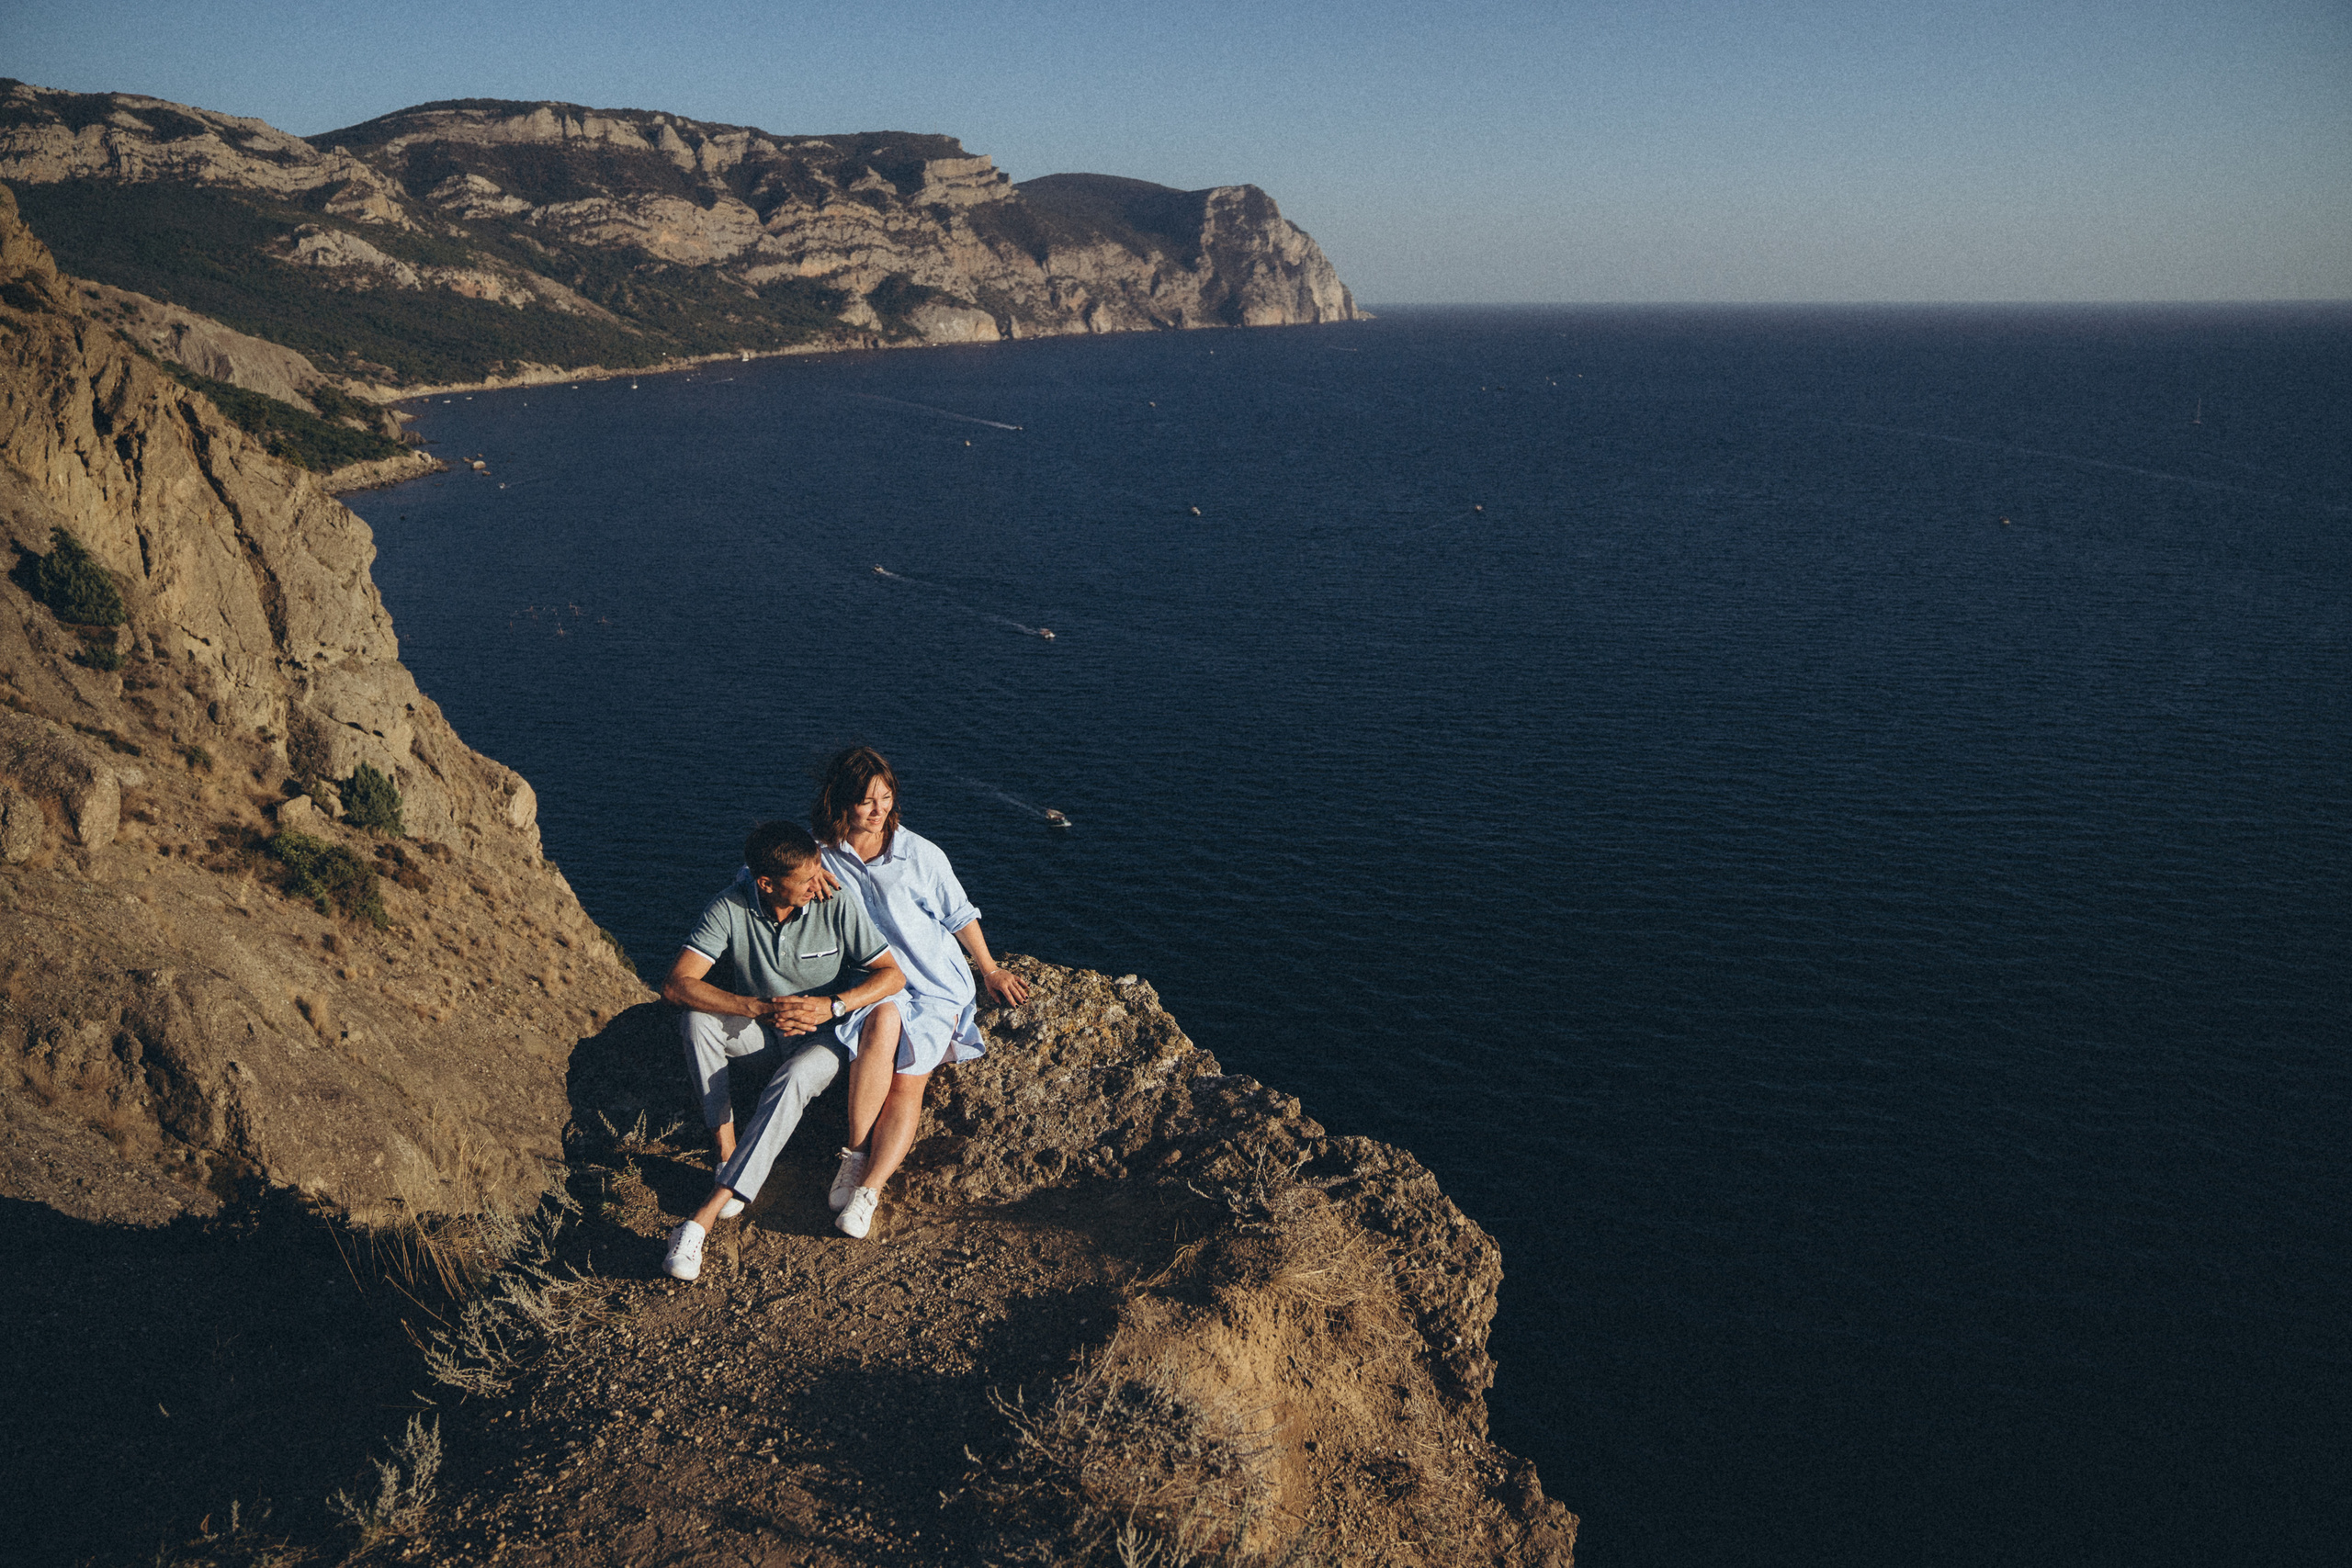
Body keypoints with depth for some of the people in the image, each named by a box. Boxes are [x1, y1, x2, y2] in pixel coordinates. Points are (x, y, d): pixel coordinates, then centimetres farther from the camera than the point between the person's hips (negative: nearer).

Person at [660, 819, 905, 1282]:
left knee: (792, 1081, -34)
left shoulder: (837, 904, -20)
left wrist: (832, 1005, -31)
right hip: (764, 1025, 2)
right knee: (696, 1019, -27)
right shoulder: (731, 908, -20)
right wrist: (761, 1009, -36)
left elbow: (893, 975, -15)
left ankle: (705, 1217, -39)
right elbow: (675, 986, -27)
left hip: (828, 1032, -2)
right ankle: (726, 1152, -21)